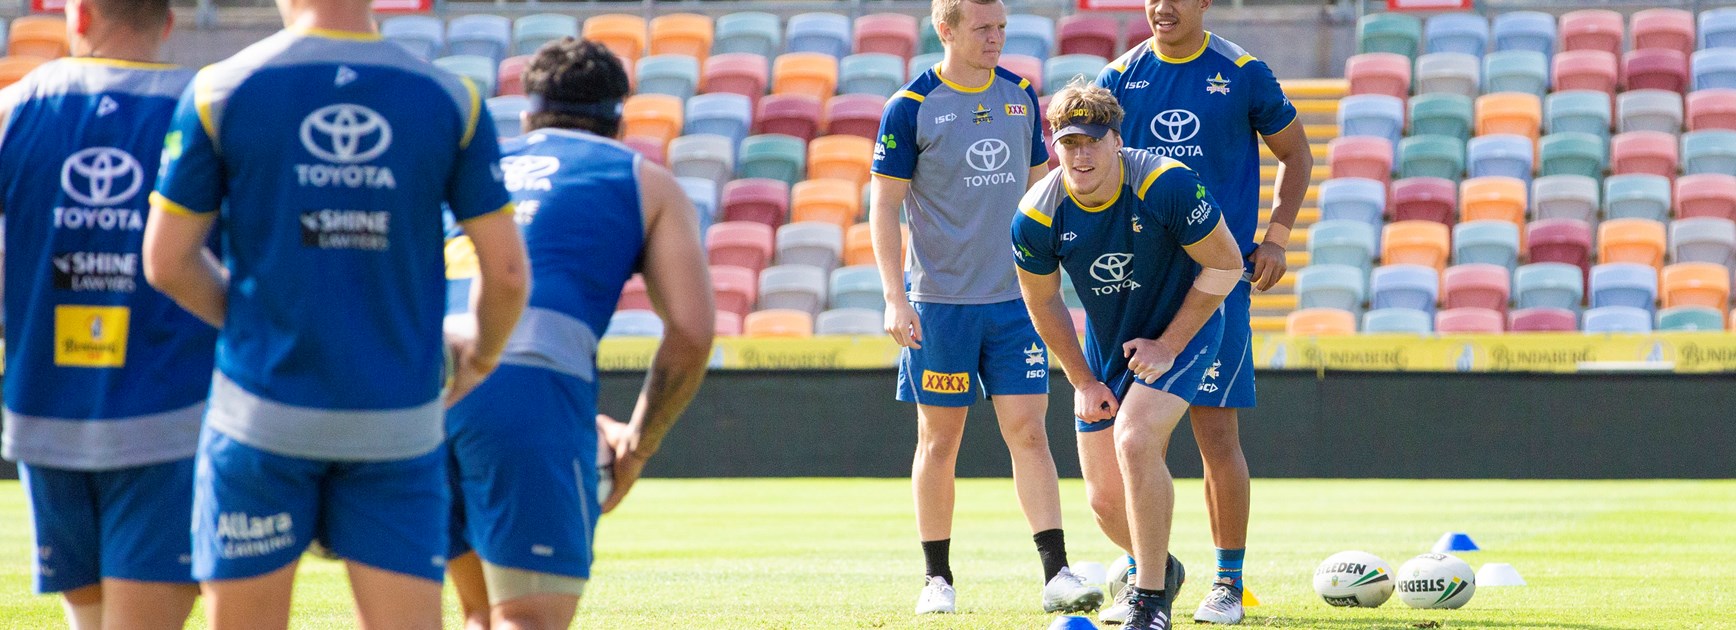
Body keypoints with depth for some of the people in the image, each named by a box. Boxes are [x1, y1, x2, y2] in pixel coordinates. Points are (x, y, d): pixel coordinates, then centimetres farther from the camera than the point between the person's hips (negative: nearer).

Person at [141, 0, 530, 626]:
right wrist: (481, 357, 21)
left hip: (264, 410, -1)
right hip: (398, 415, 1)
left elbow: (166, 261, 0)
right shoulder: (451, 101, 0)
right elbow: (507, 272, 0)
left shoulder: (218, 92, -4)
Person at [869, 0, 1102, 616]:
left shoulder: (1020, 95, 7)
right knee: (939, 439, 4)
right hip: (939, 303, -3)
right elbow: (884, 206, -6)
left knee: (1028, 431, -3)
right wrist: (895, 298, -12)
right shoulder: (911, 108, -7)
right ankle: (937, 577, 15)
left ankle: (1056, 575, -7)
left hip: (1015, 298, 3)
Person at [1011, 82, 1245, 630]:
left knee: (1134, 442, -27)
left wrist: (1170, 345, -17)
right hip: (1105, 346, 4)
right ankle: (1154, 567, 39)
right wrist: (1083, 381, 1)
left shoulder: (1166, 185, -28)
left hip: (1181, 331, -4)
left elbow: (1225, 264, -16)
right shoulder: (1037, 216, -18)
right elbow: (1044, 303, 1)